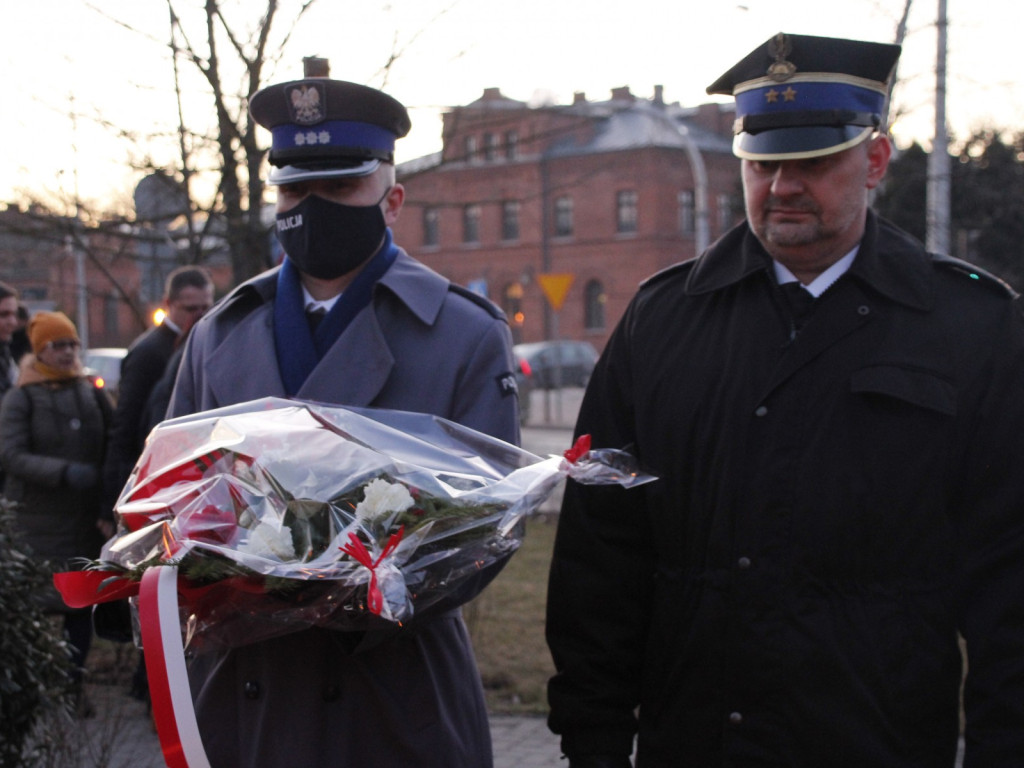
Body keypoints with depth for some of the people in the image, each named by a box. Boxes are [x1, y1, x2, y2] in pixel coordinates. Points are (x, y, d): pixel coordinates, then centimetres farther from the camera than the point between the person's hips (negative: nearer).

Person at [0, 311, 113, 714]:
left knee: (82, 604, 5)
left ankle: (73, 683, 16)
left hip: (86, 519, 3)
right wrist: (63, 472, -24)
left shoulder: (91, 393, 9)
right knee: (36, 605, -3)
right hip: (39, 521, -3)